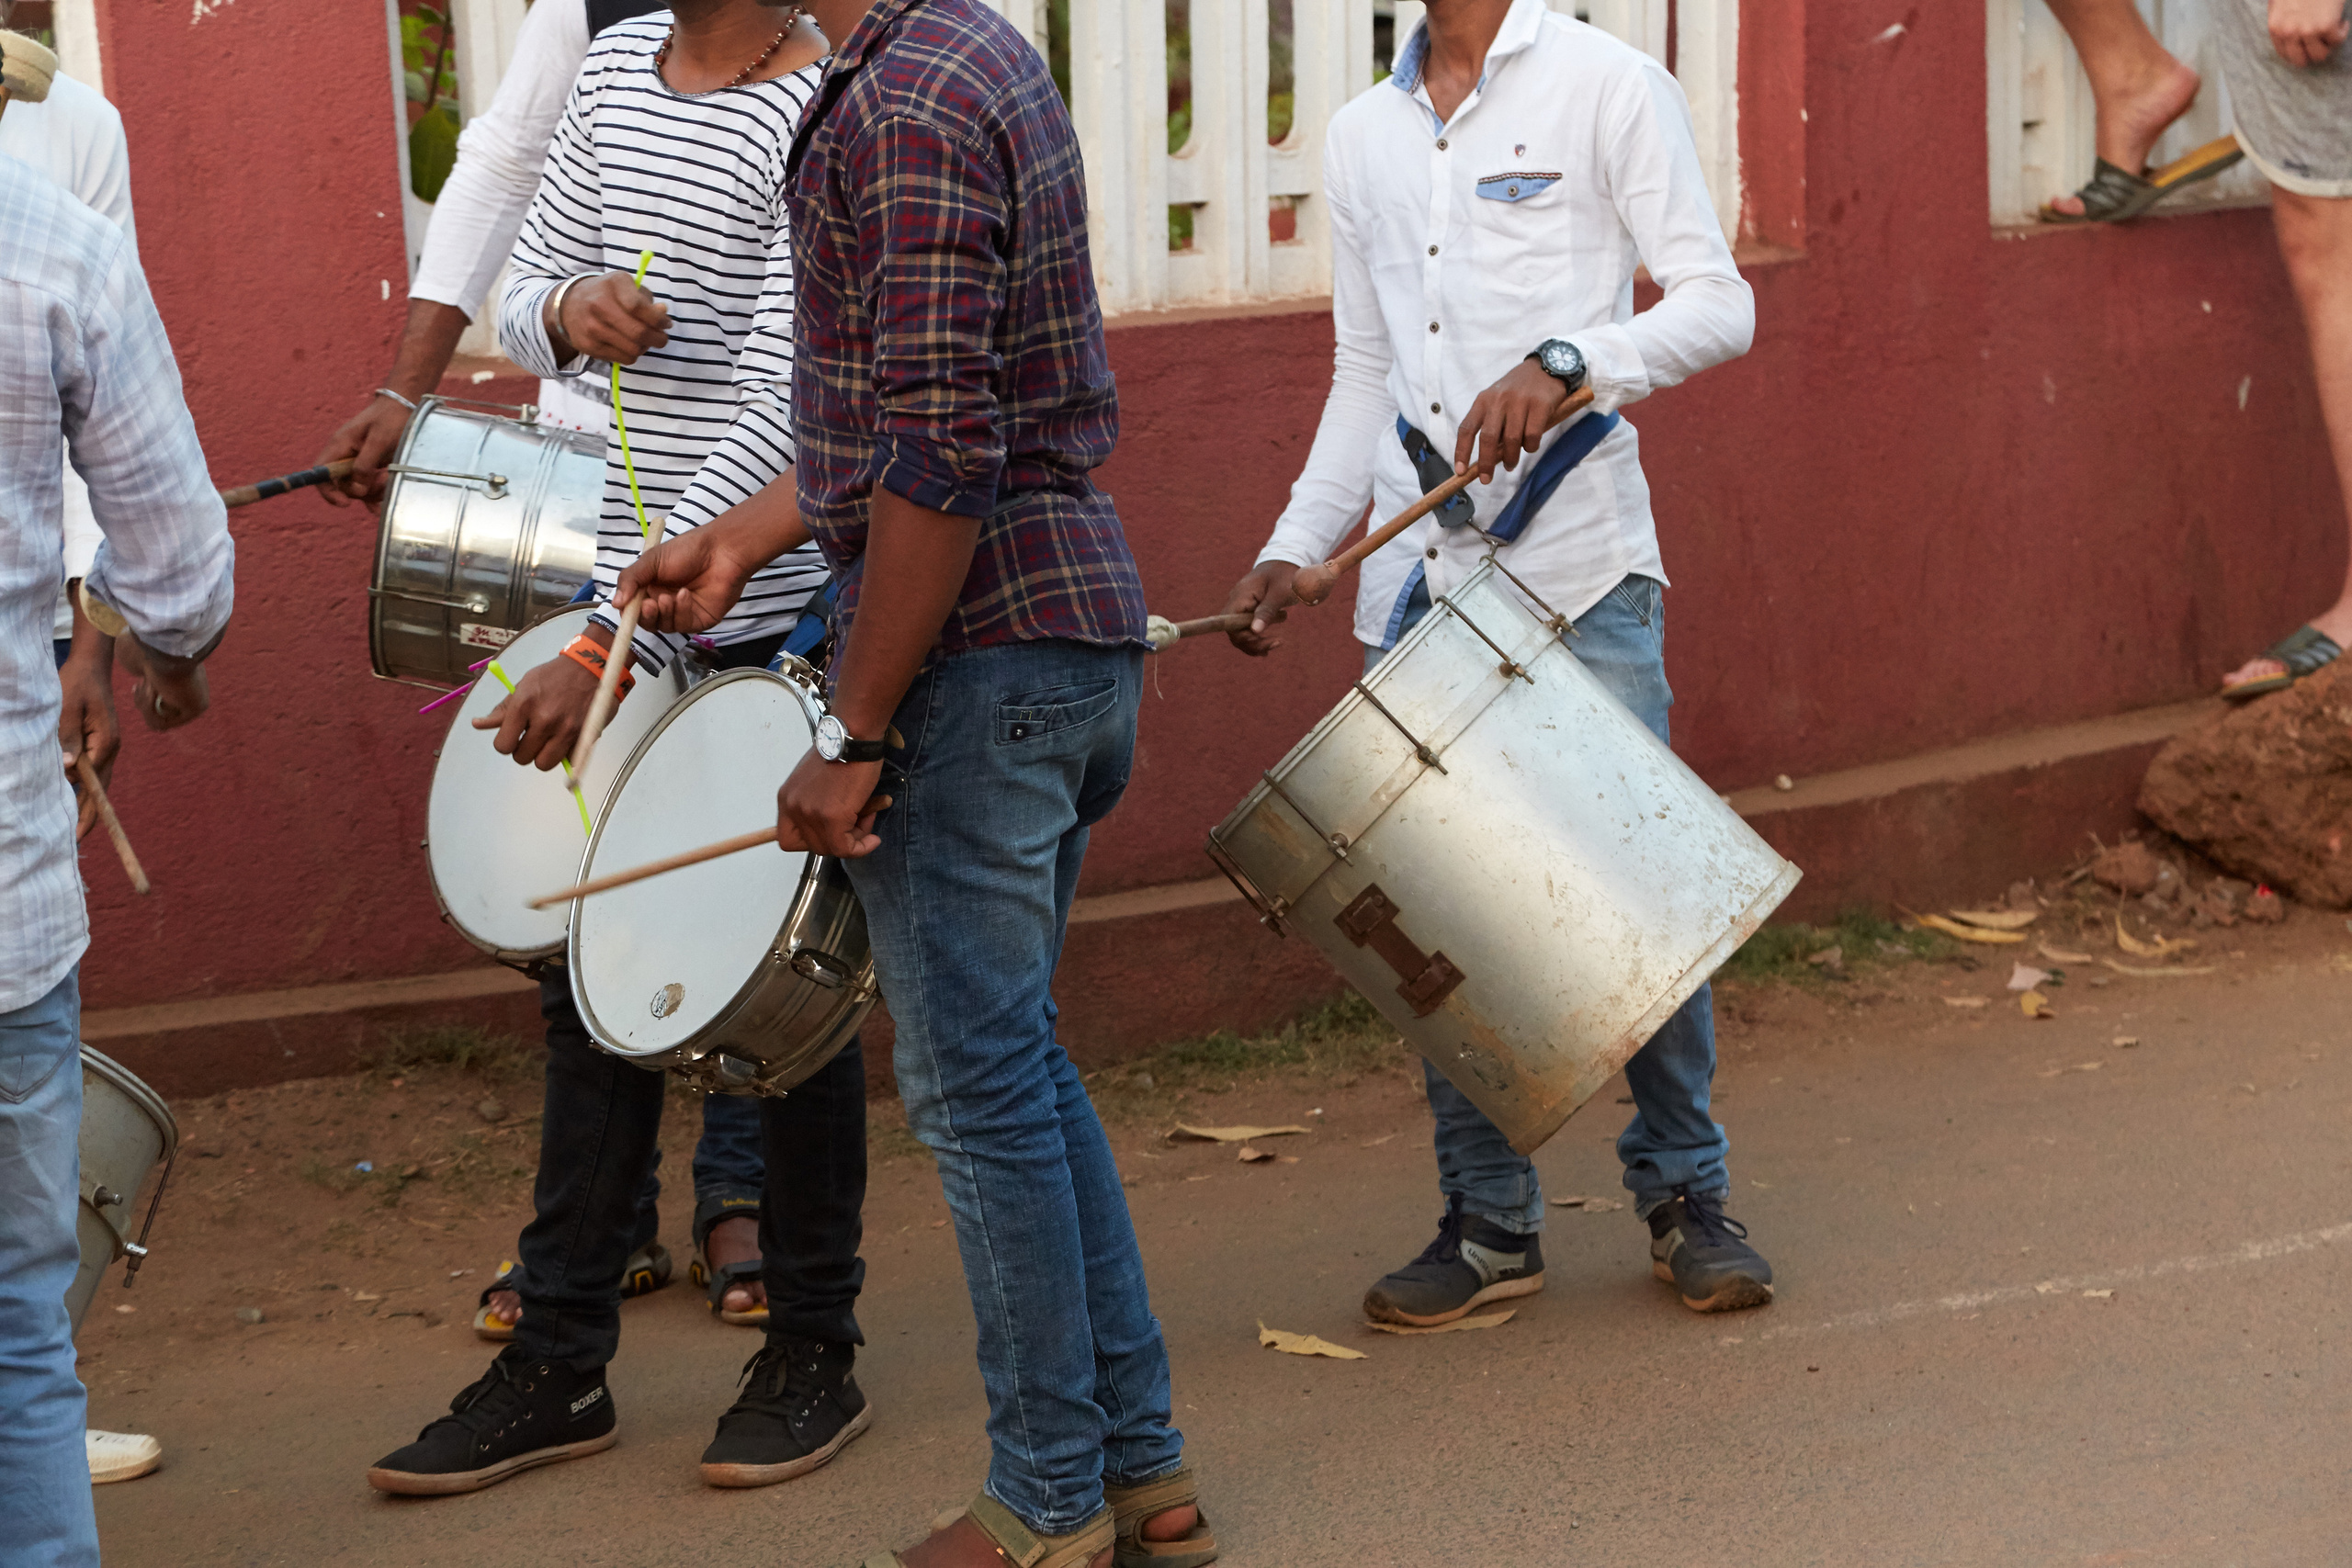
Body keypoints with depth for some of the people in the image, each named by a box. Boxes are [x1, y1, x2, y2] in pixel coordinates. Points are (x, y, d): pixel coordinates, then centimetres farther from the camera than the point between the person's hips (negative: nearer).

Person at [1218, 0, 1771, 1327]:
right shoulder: (1363, 137, 18)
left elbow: (1719, 304, -6)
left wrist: (1563, 361, -23)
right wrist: (1295, 549, 9)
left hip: (1581, 567, -5)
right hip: (1418, 577, 5)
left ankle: (1687, 1196, 13)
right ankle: (1491, 1221, 14)